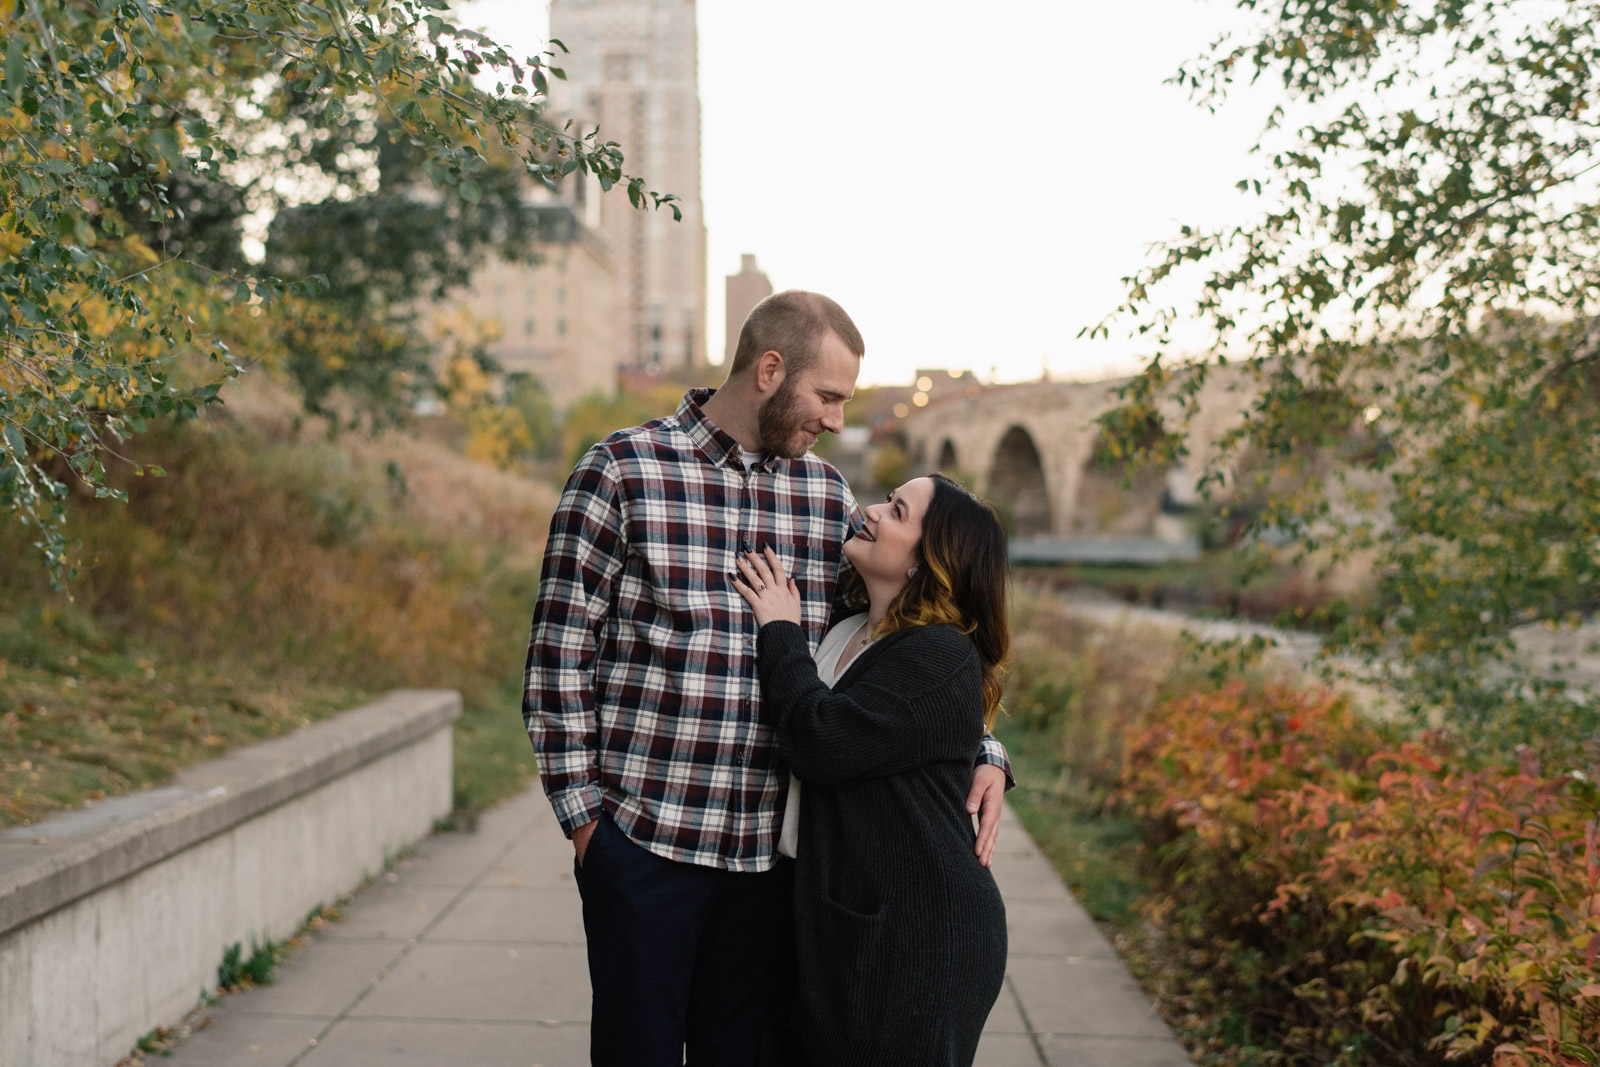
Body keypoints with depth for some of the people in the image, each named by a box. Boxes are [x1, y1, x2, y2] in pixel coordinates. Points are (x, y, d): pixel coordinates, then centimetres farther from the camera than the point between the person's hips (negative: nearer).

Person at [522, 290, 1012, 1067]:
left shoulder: (828, 497, 8)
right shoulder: (622, 471, -6)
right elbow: (559, 655, -5)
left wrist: (980, 754, 0)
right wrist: (581, 811, -7)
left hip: (769, 851, 4)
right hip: (643, 842, -4)